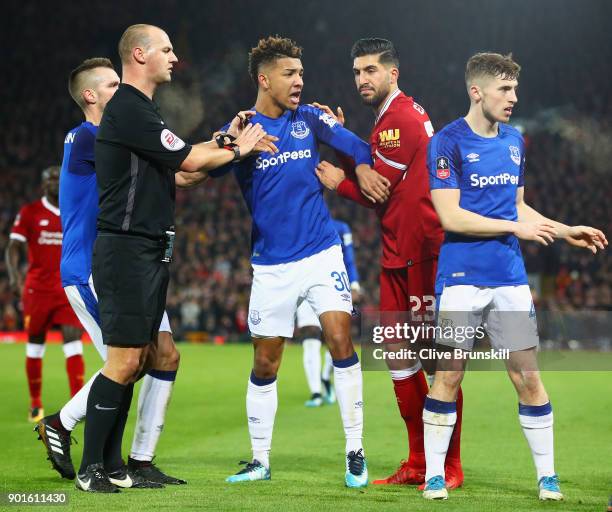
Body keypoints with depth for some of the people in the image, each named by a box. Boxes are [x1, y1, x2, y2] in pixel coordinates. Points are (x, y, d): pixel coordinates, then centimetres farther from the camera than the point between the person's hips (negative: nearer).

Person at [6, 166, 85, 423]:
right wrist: (14, 274, -22)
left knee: (73, 343, -11)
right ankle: (35, 404, 20)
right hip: (37, 290, -1)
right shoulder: (29, 212, 0)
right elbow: (13, 247, -5)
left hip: (70, 290, 1)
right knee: (35, 347, 6)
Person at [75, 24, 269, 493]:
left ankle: (110, 462, 13)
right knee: (125, 361, -10)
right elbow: (190, 161, -12)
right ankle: (90, 469, -6)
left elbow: (174, 175, 21)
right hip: (127, 248, -10)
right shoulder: (129, 109, -13)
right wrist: (236, 151, 5)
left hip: (150, 252, 10)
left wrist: (226, 150, 14)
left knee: (139, 359, 9)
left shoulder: (140, 110, 19)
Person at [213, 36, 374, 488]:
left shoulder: (309, 119, 3)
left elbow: (360, 150, 5)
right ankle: (260, 461, 19)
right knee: (265, 365, 5)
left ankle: (355, 452, -4)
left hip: (322, 254, 0)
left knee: (340, 340, -14)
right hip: (271, 264, 0)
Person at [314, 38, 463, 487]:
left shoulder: (400, 118, -12)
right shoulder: (389, 118, 19)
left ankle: (450, 467, 0)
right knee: (398, 354, 11)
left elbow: (378, 192, -13)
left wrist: (340, 181, 2)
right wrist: (354, 163, -1)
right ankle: (418, 463, 18)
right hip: (398, 255, 10)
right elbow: (373, 183, 14)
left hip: (423, 254, -10)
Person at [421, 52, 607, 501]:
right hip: (462, 279, -5)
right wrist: (515, 228, -14)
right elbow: (450, 215, -15)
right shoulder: (448, 143, -8)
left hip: (511, 279, 5)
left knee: (529, 378, 3)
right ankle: (434, 475, 11)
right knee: (448, 377, 0)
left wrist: (564, 231, 13)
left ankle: (547, 476, 10)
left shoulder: (515, 141, 12)